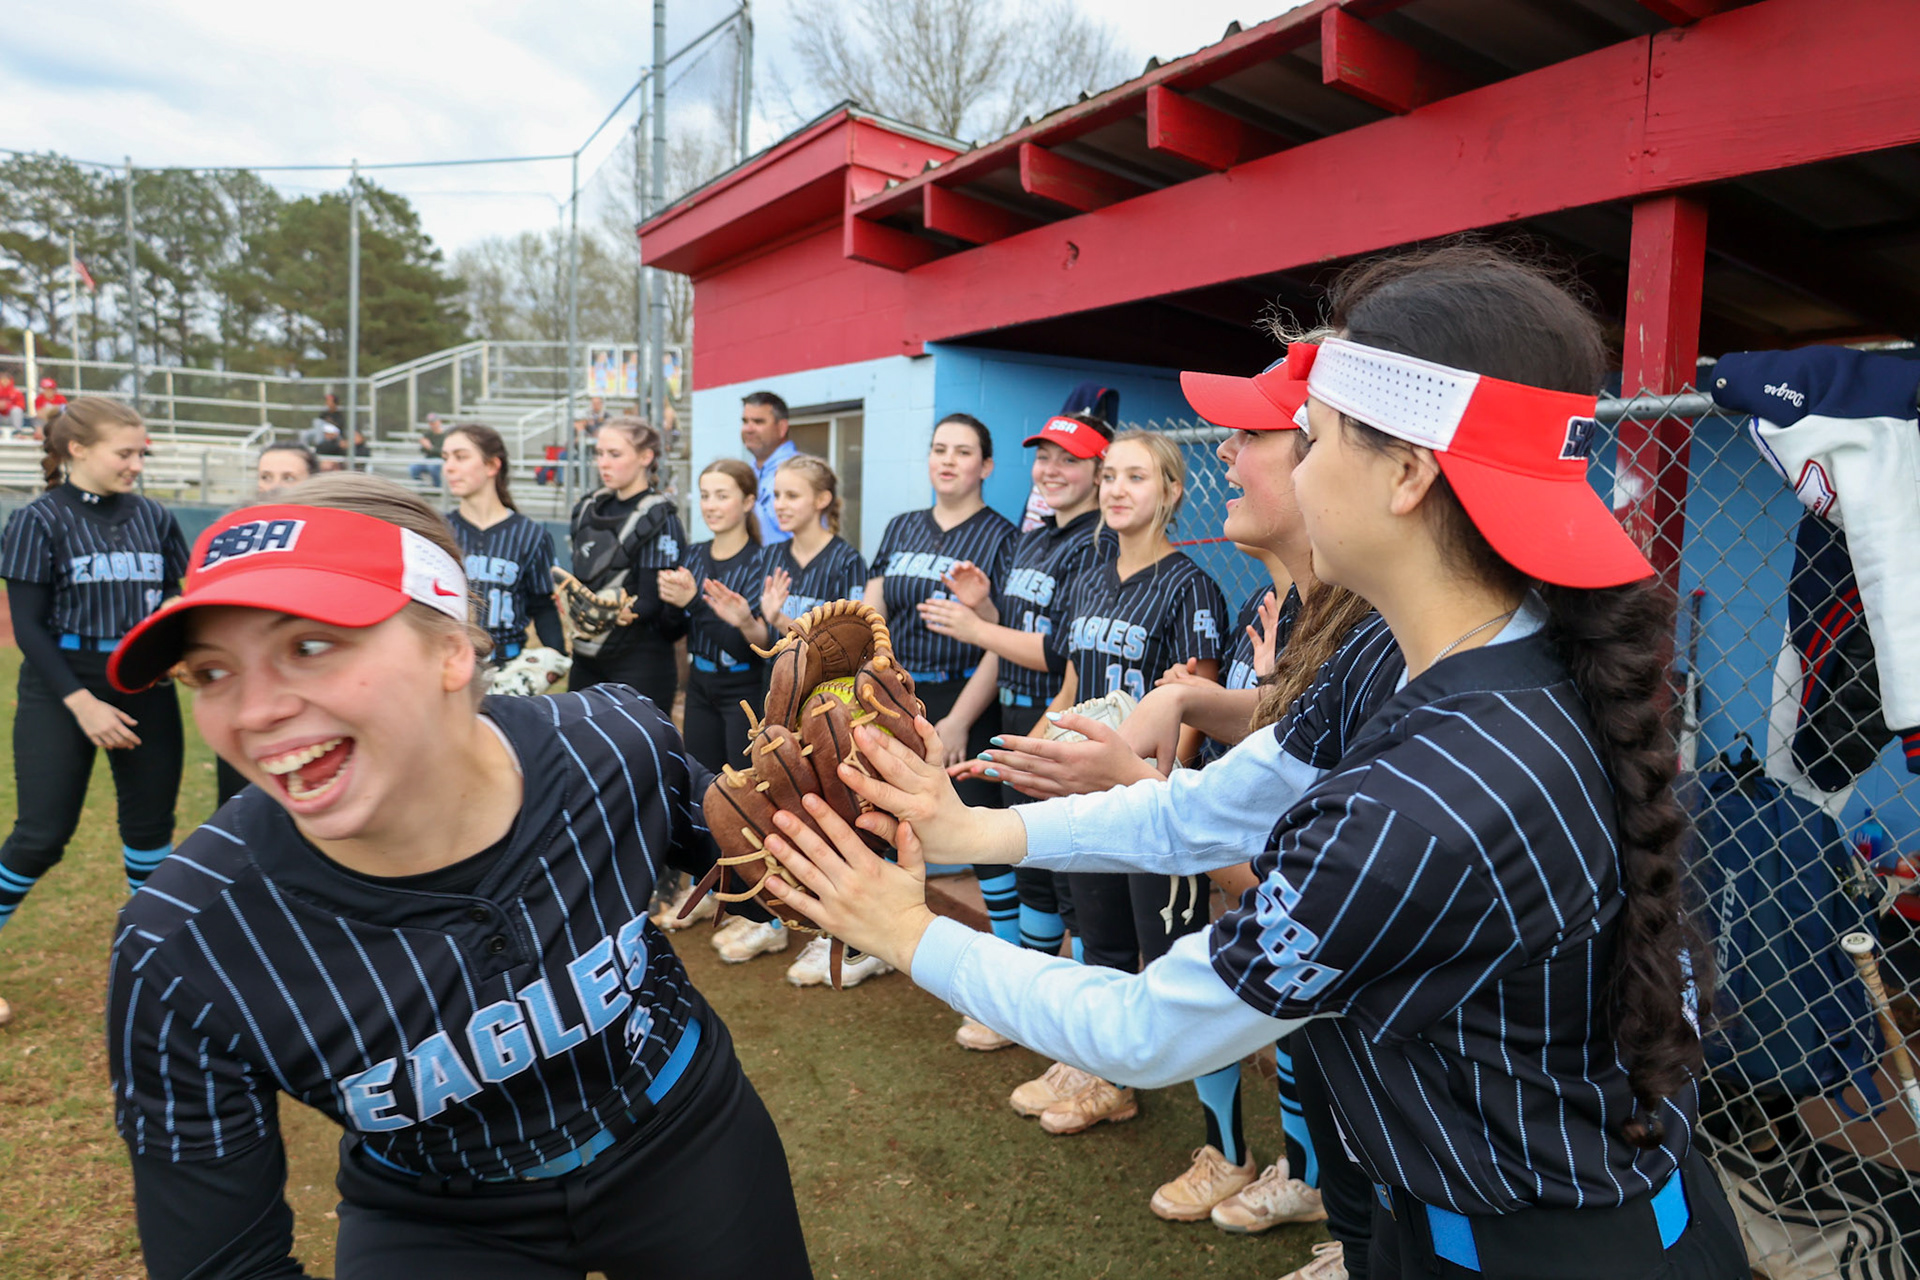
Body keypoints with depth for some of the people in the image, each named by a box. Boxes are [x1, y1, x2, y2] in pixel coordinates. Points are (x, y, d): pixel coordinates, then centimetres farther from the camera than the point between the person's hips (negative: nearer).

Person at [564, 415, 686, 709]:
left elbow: (652, 603, -14)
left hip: (640, 665, -7)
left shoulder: (659, 519, -10)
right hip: (586, 659, 7)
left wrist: (627, 612, -31)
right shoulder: (588, 509, 11)